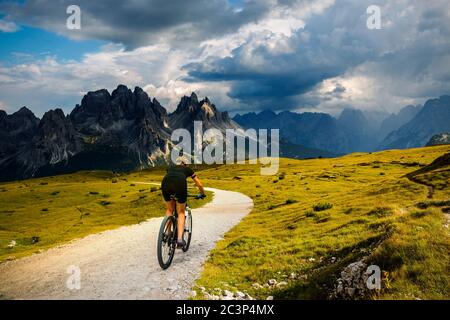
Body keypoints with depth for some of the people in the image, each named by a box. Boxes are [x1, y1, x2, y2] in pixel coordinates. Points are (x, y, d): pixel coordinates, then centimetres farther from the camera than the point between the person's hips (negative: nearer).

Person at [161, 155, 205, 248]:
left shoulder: (170, 168, 38)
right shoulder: (188, 169, 33)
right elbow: (199, 184, 40)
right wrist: (202, 194, 59)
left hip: (165, 184, 2)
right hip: (180, 185, -2)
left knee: (169, 210, 25)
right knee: (181, 213, 14)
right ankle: (180, 239, 2)